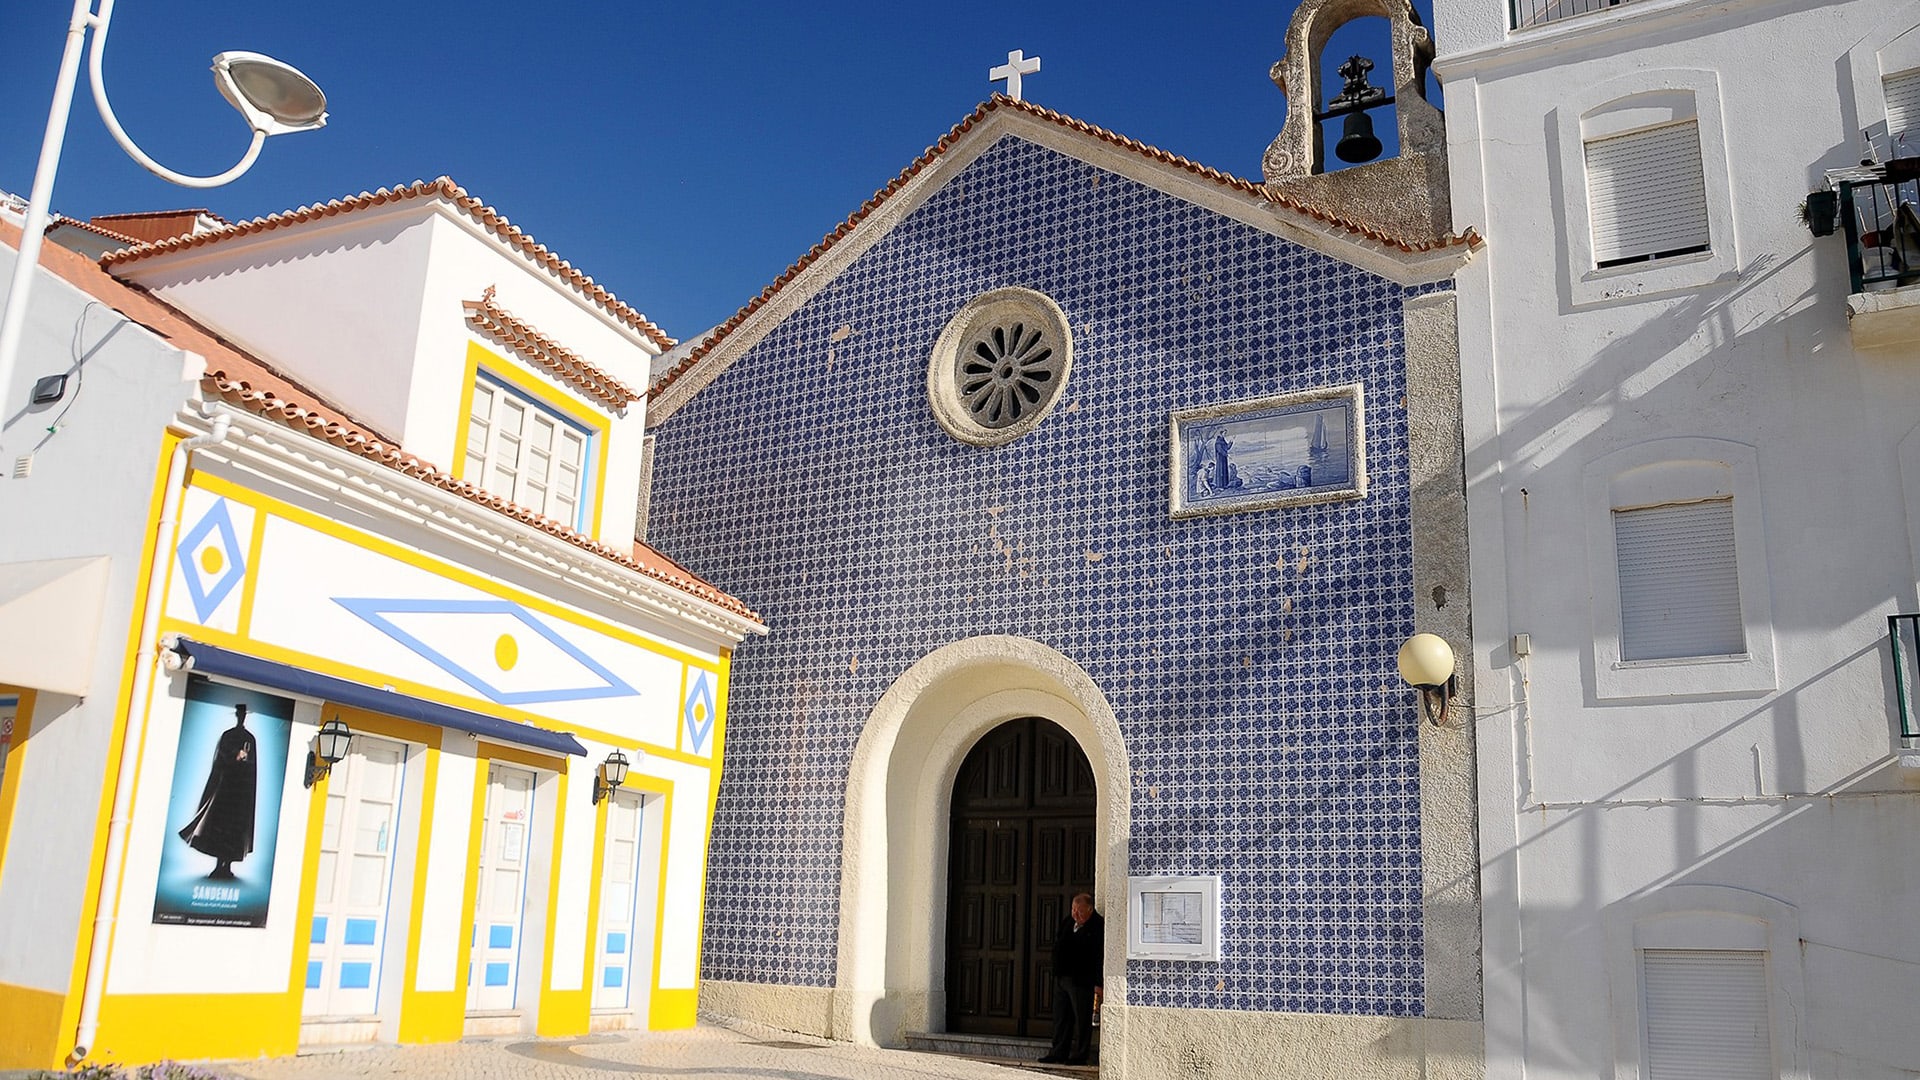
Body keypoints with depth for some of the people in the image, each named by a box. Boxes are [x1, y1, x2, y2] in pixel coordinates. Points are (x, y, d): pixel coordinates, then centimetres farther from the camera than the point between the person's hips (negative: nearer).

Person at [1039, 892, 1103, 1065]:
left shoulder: (1098, 926, -11)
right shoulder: (1066, 922, 12)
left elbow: (1100, 957, -14)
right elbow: (1057, 946, 21)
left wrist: (1098, 983, -18)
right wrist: (1057, 971, 10)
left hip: (1082, 981, -7)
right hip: (1062, 978, 7)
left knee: (1082, 1020, 1)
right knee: (1061, 1018, 11)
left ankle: (1079, 1055, 8)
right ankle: (1059, 1054, 19)